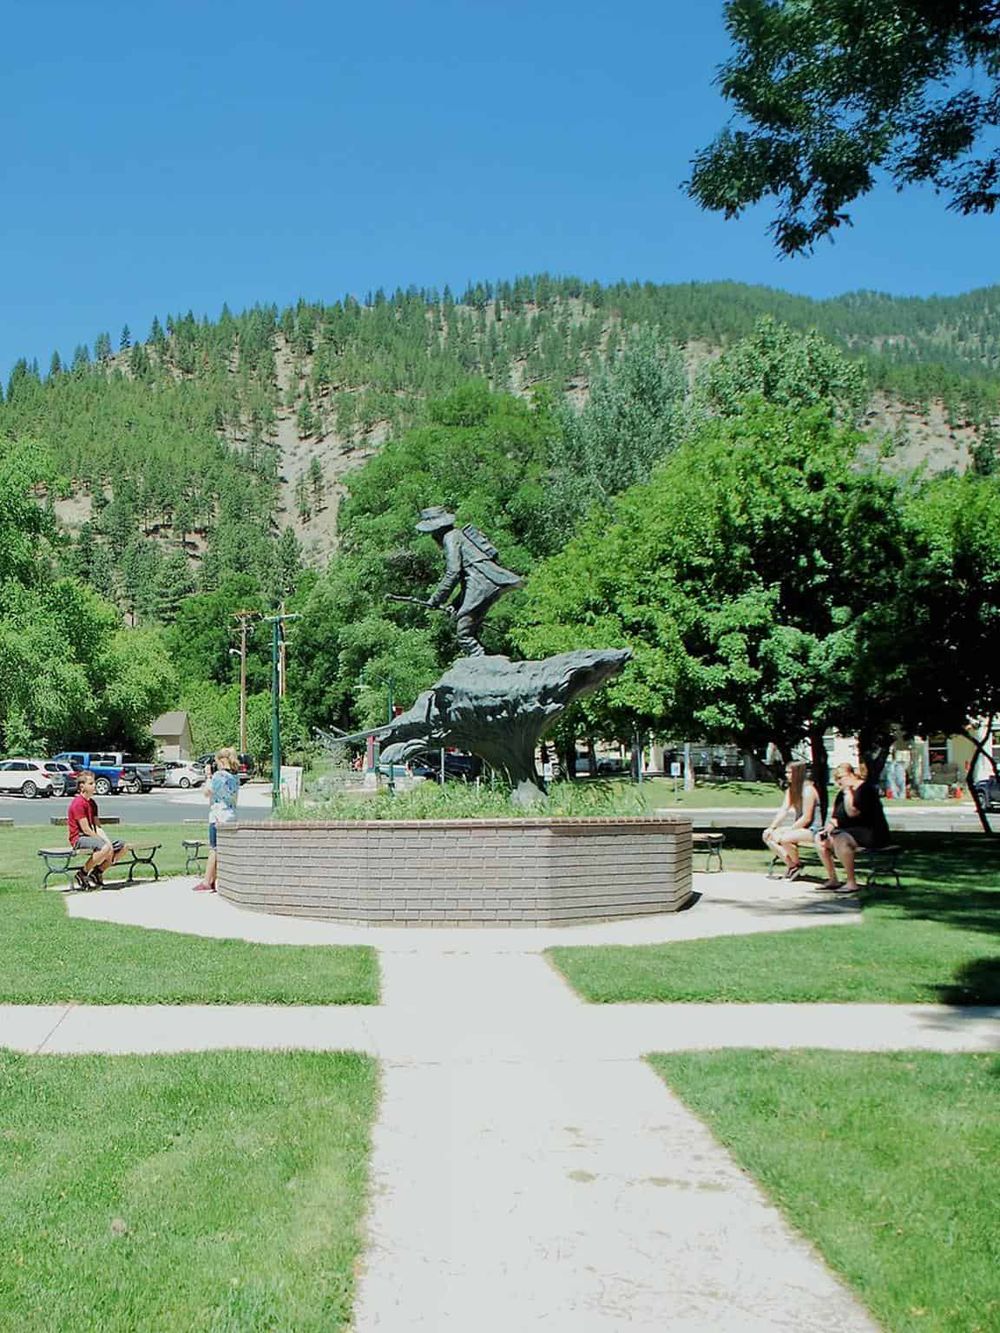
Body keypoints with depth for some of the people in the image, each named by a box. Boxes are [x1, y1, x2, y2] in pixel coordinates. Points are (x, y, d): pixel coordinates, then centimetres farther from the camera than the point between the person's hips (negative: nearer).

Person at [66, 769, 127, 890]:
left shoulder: (92, 803, 14)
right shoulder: (78, 803, -15)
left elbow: (97, 827, 10)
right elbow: (86, 829, -19)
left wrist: (108, 841, -5)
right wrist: (104, 842, -16)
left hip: (90, 837, 9)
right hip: (78, 839, -9)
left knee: (122, 847, 2)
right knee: (105, 848, -34)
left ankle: (97, 872, 9)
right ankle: (82, 874, -17)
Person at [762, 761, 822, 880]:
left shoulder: (808, 790, -16)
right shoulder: (790, 790, 11)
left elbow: (806, 818, -20)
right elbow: (783, 811, 6)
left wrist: (788, 830, -19)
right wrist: (771, 828, -6)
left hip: (812, 829, -9)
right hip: (799, 827, 9)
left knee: (784, 839, -33)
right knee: (767, 835, -4)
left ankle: (796, 865, -5)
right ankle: (790, 865, -1)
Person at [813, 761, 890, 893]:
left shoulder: (865, 788, -13)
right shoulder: (842, 792, 14)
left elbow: (852, 812, -25)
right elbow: (836, 816, 18)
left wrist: (848, 790, -19)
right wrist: (832, 823, -5)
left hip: (872, 833, -10)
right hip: (849, 831, 10)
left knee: (840, 840, -33)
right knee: (820, 838, 2)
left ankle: (851, 883, -29)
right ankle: (833, 880, 4)